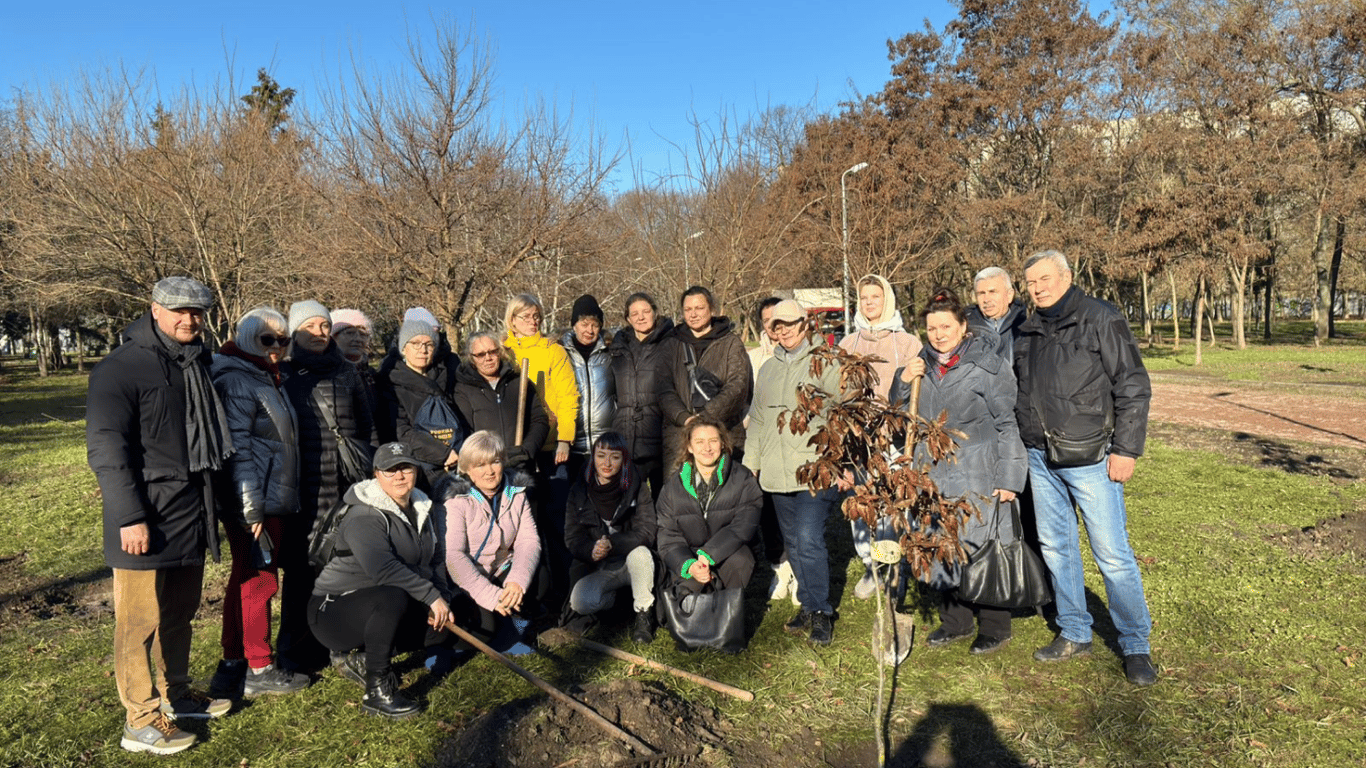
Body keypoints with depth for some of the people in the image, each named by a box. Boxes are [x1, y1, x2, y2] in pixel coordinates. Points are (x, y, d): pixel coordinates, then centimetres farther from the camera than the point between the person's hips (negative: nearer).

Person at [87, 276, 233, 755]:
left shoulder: (197, 364, 13)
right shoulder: (122, 367, -11)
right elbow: (106, 447, -17)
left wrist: (208, 503, 20)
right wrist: (130, 517, -21)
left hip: (190, 517, 8)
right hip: (147, 521, -8)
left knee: (180, 613, 19)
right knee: (140, 621, 1)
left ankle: (176, 696, 33)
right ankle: (141, 721, 12)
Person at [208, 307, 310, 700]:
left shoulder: (265, 378, 18)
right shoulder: (237, 380, -14)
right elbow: (236, 447, -20)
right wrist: (251, 509, -22)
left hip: (272, 498, 10)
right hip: (252, 504, -10)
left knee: (245, 581, 16)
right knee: (259, 581, -1)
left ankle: (232, 666, 27)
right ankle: (259, 670, 10)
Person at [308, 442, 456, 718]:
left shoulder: (421, 509, 6)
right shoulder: (364, 517, -20)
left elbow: (433, 561, 10)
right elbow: (383, 569, -34)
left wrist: (441, 597, -8)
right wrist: (431, 595, -33)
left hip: (385, 609, 8)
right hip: (336, 608, -8)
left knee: (444, 625, -7)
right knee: (393, 597, -37)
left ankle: (364, 659, 9)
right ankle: (377, 691, -25)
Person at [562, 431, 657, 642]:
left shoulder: (636, 487, -6)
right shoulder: (579, 490, -1)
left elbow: (646, 532, -14)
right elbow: (572, 539, -2)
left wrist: (612, 543, -30)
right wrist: (591, 550, -24)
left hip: (632, 563, -1)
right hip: (595, 568, 1)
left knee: (640, 552, -35)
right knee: (580, 601, -28)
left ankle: (644, 616, -14)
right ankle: (612, 597, 7)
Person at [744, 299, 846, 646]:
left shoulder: (825, 363, -1)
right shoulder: (768, 369, 19)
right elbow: (757, 420, 24)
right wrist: (751, 463, 18)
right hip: (777, 472, 6)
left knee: (809, 541, -12)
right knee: (794, 544, 10)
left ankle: (820, 613, 2)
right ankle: (809, 607, 22)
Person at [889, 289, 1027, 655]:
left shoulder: (988, 364, -8)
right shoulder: (923, 365, 10)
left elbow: (1008, 423, -8)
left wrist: (1008, 477, -13)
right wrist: (903, 380, -2)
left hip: (978, 476, -5)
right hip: (935, 474, 6)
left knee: (981, 546, 1)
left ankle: (994, 628, 19)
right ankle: (955, 621, 27)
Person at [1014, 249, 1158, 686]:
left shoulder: (1101, 320, -5)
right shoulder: (1027, 332, 12)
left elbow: (1133, 387, -7)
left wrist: (1126, 449, -12)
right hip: (1040, 458, 6)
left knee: (1112, 553, -2)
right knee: (1056, 547, 12)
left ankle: (1136, 646, 13)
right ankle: (1074, 635, 26)